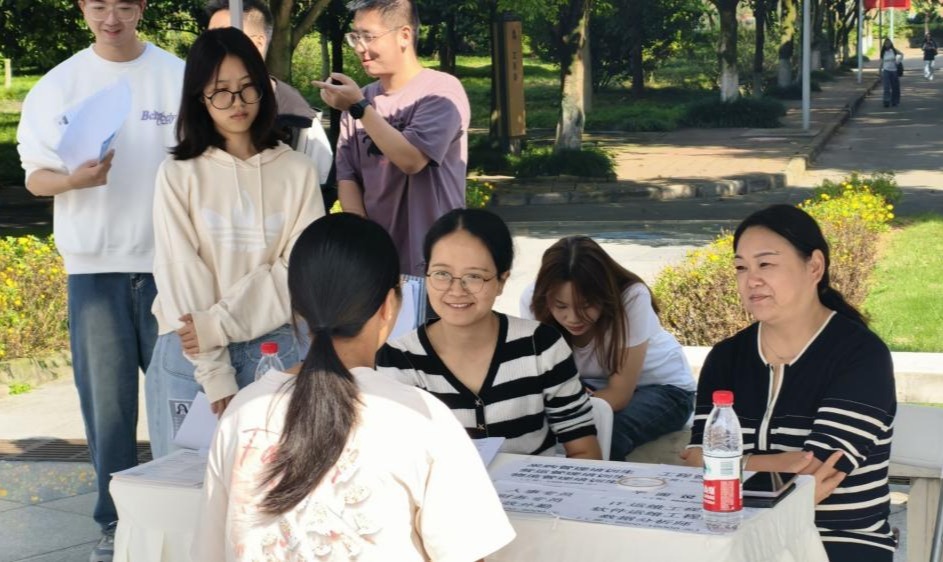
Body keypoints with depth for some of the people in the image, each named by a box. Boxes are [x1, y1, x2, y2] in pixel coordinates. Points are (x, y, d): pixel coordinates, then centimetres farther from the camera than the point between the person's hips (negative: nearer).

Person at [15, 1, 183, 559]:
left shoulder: (178, 77, 1)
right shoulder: (59, 84, 4)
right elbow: (35, 177, 5)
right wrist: (75, 179, -17)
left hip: (170, 261, -1)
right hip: (95, 265, 1)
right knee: (107, 399, 4)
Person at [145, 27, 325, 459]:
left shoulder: (297, 171, 3)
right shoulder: (179, 174, 0)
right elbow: (182, 277, -5)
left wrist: (219, 323, -13)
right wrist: (216, 377, -13)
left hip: (275, 351, 1)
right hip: (192, 356, 0)